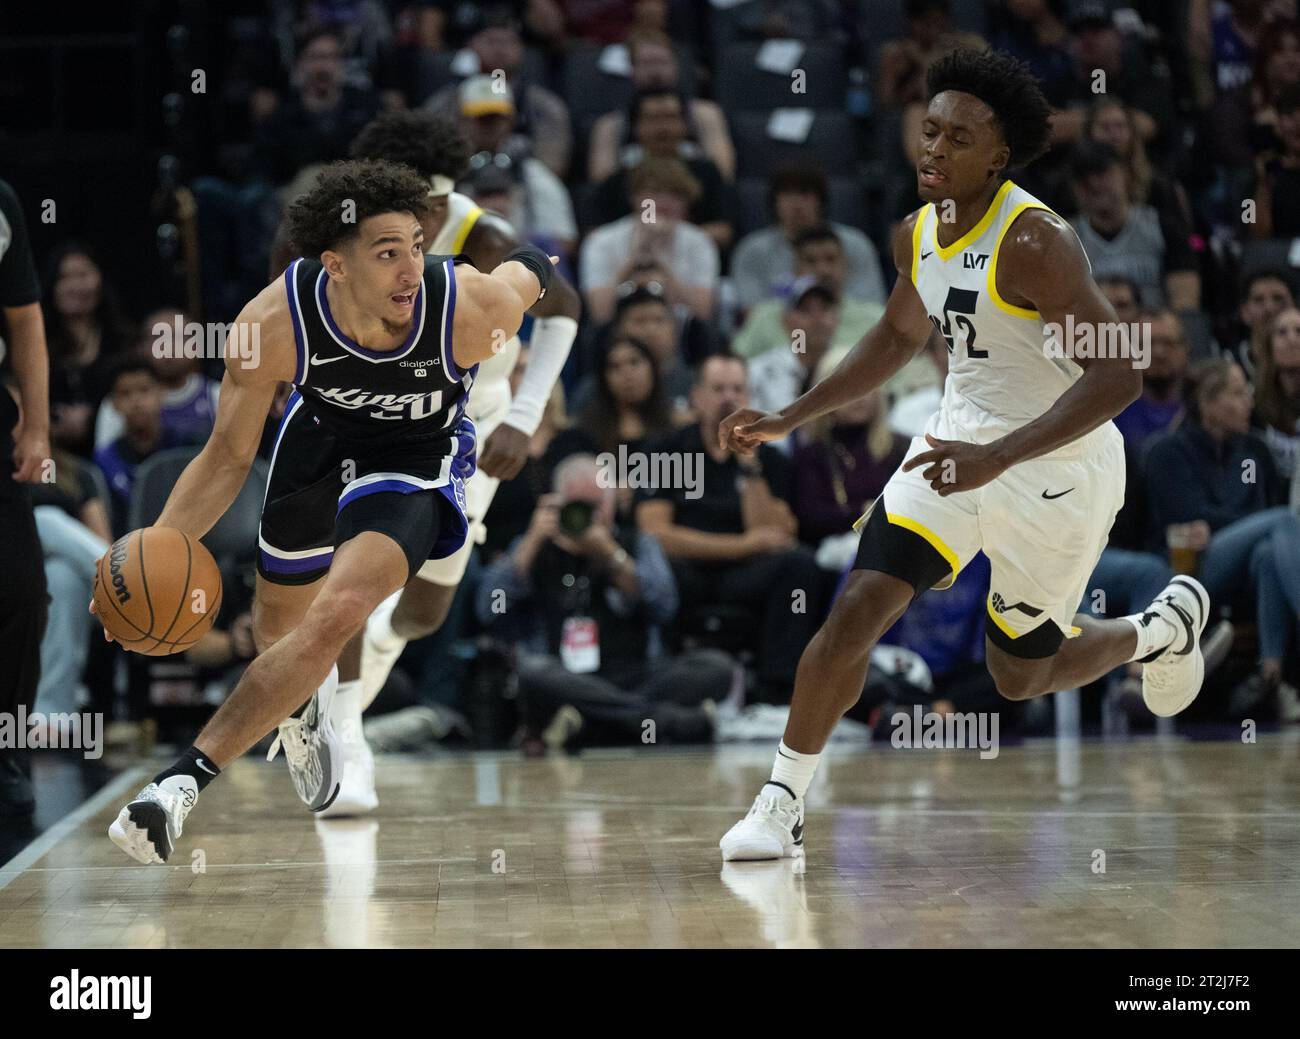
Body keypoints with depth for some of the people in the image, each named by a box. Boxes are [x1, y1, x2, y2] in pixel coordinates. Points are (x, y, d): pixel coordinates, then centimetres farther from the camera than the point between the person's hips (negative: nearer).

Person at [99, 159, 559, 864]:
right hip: (320, 433, 3)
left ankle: (186, 779, -22)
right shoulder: (273, 325, -32)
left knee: (334, 617, -27)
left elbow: (529, 272, -9)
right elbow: (229, 456, -18)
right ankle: (303, 704, 62)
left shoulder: (473, 306, -36)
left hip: (418, 460, -3)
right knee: (278, 617, 25)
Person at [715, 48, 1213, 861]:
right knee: (856, 611, -11)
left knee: (1020, 675, 12)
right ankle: (782, 807, 0)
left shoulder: (1034, 242, -25)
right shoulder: (919, 234, 0)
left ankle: (1164, 626, 41)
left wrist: (997, 458, -36)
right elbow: (899, 337, 20)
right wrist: (790, 420, 14)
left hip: (1058, 470, -6)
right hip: (963, 441, 6)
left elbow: (1118, 375, -29)